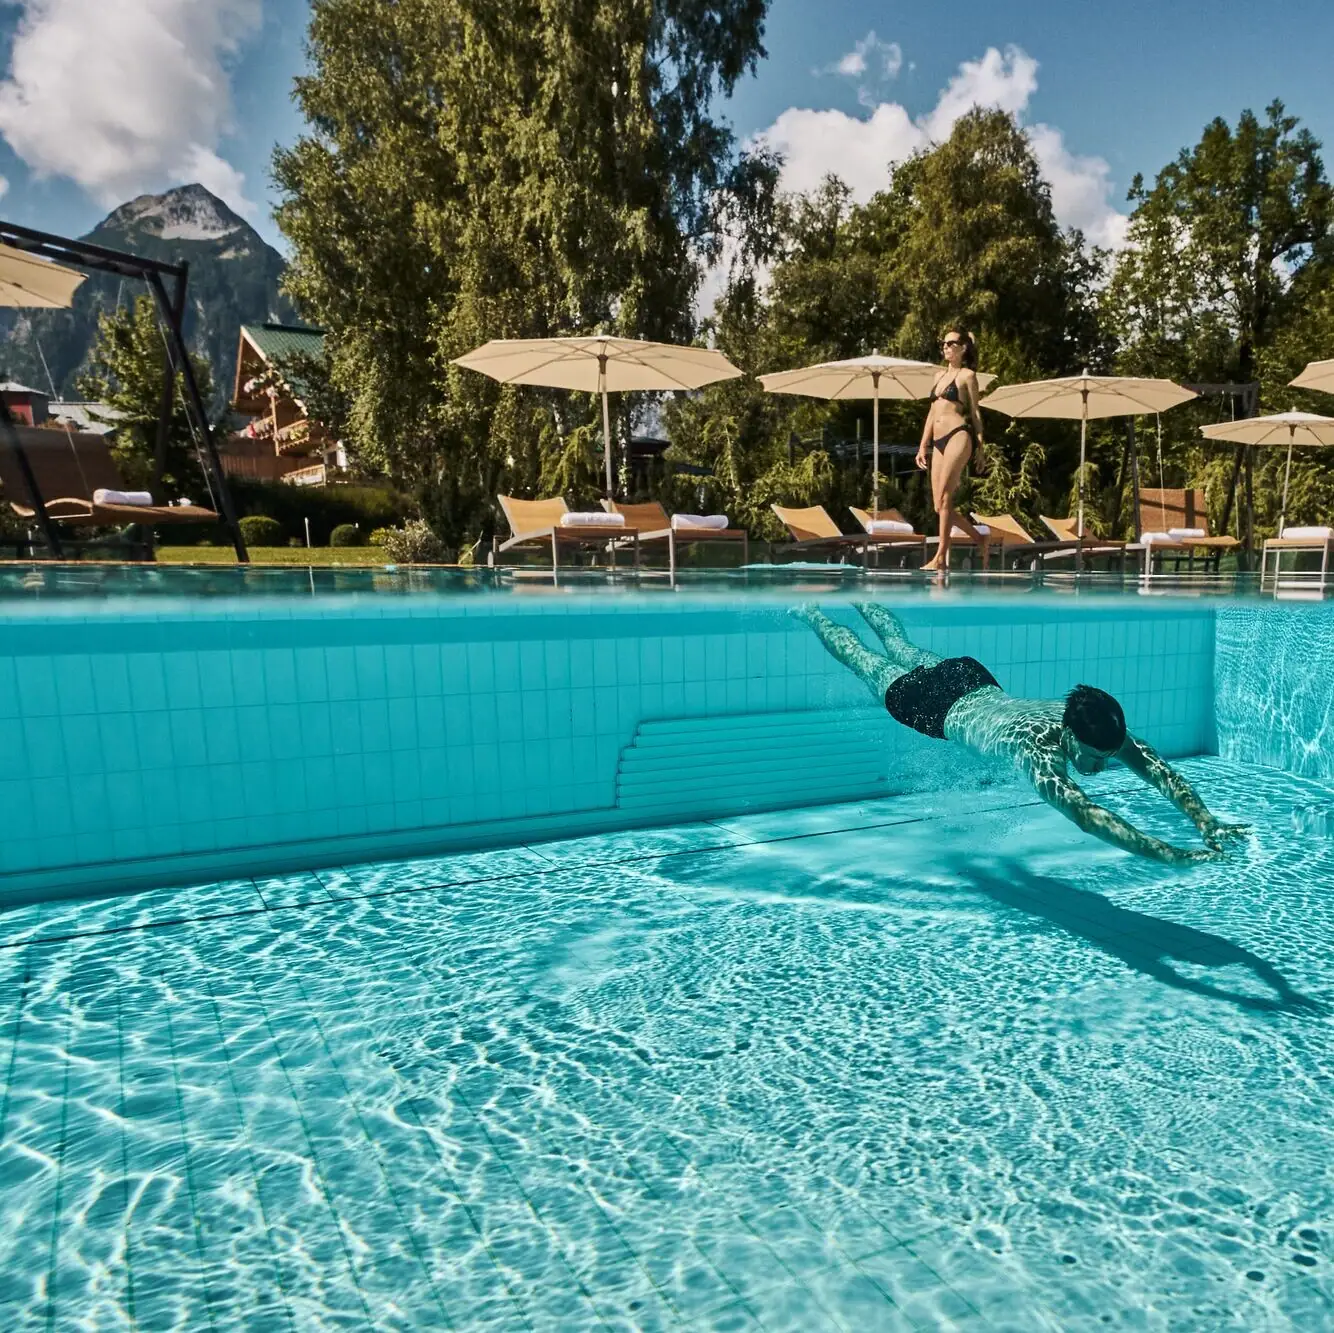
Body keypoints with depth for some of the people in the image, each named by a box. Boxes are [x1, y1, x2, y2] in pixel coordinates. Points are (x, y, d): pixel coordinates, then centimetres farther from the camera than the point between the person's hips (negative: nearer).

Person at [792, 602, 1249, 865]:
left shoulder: (1101, 728, -30)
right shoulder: (1036, 748, -47)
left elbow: (1160, 770, -33)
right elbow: (1085, 814, -57)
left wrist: (1204, 820, -48)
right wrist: (1170, 854, -63)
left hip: (979, 684, 6)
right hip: (936, 704, -6)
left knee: (906, 651, 32)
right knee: (872, 666, 21)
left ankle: (859, 599, 58)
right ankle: (810, 612, 45)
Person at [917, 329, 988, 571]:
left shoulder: (967, 375, 5)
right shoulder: (939, 375, 23)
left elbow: (975, 411, 3)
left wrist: (980, 445, -2)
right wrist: (923, 446, 17)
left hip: (959, 436, -7)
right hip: (938, 442, 7)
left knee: (944, 498, -16)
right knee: (939, 505, 1)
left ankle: (941, 556, -15)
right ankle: (979, 539, 17)